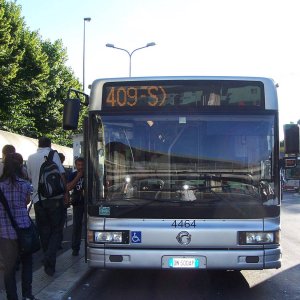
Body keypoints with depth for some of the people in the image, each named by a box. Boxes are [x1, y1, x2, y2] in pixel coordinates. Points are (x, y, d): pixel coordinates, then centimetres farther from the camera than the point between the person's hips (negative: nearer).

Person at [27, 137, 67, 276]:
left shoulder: (31, 158, 8)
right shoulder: (53, 155, -2)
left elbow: (29, 177, 14)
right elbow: (61, 175, -5)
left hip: (38, 199, 3)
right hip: (55, 198, -3)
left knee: (44, 232, 12)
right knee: (57, 230, 5)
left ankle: (48, 264, 17)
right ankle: (49, 258, -15)